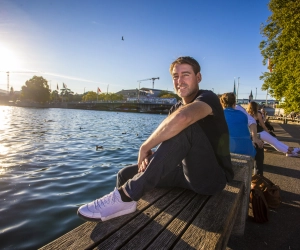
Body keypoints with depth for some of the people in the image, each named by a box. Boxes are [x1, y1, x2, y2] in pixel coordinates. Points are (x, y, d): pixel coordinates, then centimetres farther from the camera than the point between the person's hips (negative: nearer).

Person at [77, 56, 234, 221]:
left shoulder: (208, 98, -15)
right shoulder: (176, 108, 10)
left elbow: (182, 118, -39)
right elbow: (164, 140, 2)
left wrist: (145, 147, -28)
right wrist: (150, 155, -22)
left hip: (213, 177, -6)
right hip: (188, 172, 7)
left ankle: (125, 196, -30)